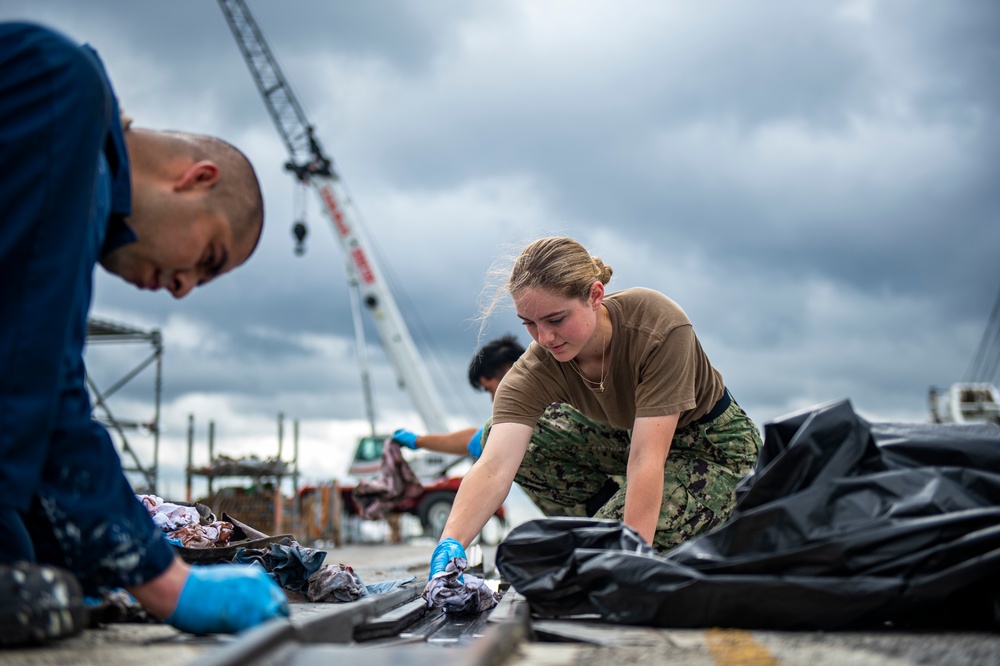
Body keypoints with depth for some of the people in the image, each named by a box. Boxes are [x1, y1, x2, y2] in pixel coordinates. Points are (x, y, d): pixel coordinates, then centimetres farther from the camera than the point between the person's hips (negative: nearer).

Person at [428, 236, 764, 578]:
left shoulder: (660, 326, -34)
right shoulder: (537, 370, -23)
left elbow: (646, 460, -39)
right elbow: (494, 467, -35)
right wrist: (451, 544, -52)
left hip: (715, 448, -5)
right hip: (626, 435, 5)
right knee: (509, 440, -10)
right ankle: (617, 507, 2)